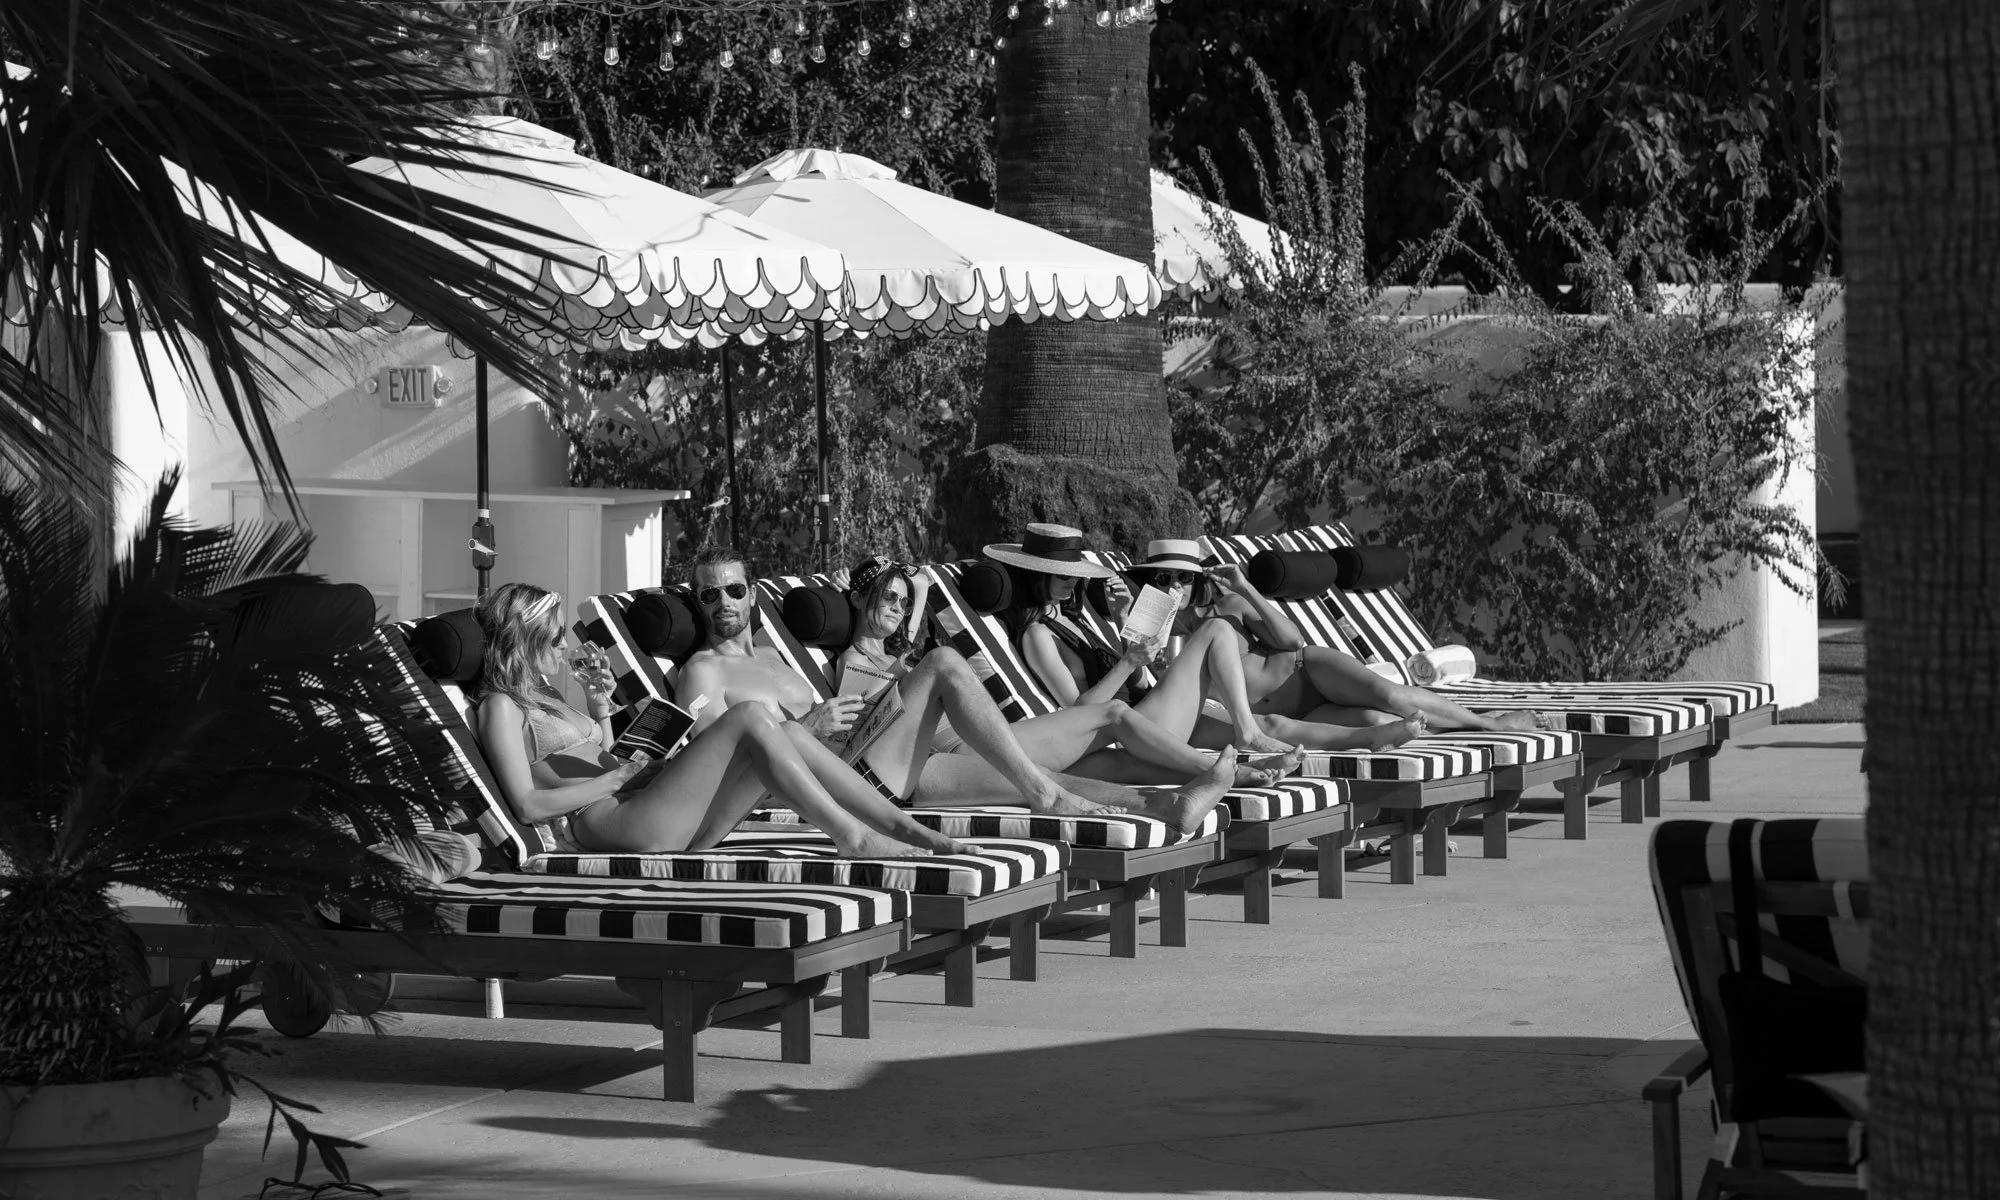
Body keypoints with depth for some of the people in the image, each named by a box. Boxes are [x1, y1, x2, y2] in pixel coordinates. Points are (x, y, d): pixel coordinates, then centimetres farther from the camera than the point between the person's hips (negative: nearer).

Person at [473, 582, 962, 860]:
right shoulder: (501, 706, 0)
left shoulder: (544, 696, 29)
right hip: (604, 825, -9)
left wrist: (599, 705, 17)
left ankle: (900, 826, -11)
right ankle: (852, 837, -22)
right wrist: (615, 778, -9)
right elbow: (528, 804, -12)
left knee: (783, 735, -7)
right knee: (749, 718, -20)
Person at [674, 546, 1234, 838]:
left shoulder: (770, 655, 31)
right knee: (944, 664, -19)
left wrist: (878, 712, 14)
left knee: (1023, 776, 2)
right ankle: (1041, 792, -20)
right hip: (835, 787, -9)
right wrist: (812, 728, -21)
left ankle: (1166, 808, 2)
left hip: (881, 779, 9)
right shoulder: (704, 671, 1)